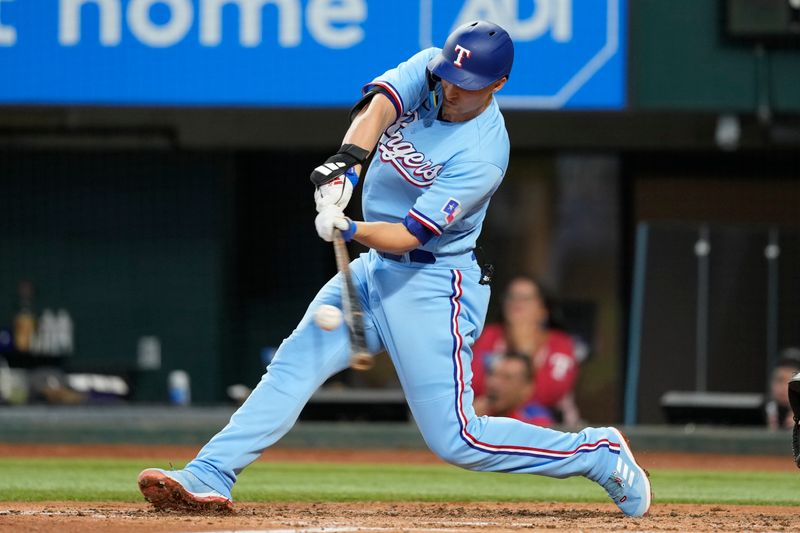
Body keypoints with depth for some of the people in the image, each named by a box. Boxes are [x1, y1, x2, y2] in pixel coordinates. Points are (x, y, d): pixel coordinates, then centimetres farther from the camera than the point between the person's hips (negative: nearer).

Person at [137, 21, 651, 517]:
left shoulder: (482, 155, -22)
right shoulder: (429, 71, -4)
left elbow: (407, 236, -24)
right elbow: (379, 104, -22)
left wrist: (349, 229, -41)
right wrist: (347, 161, -40)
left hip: (433, 286, -7)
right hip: (376, 270, 7)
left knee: (456, 439, -9)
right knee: (296, 363, -6)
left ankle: (599, 453, 5)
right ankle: (209, 478, -9)